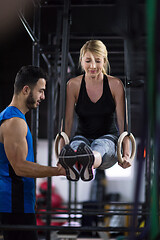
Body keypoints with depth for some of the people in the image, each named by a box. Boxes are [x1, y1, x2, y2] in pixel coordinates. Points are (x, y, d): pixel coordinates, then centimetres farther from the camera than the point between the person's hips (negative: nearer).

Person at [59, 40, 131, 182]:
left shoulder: (115, 85, -5)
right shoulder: (73, 85, -2)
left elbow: (122, 122, -7)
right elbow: (68, 121, -5)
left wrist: (126, 154, -18)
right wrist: (63, 152, -18)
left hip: (109, 139, -1)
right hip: (83, 136, 1)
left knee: (99, 146, -39)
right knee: (76, 145, -37)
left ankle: (89, 164, -75)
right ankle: (70, 167, -72)